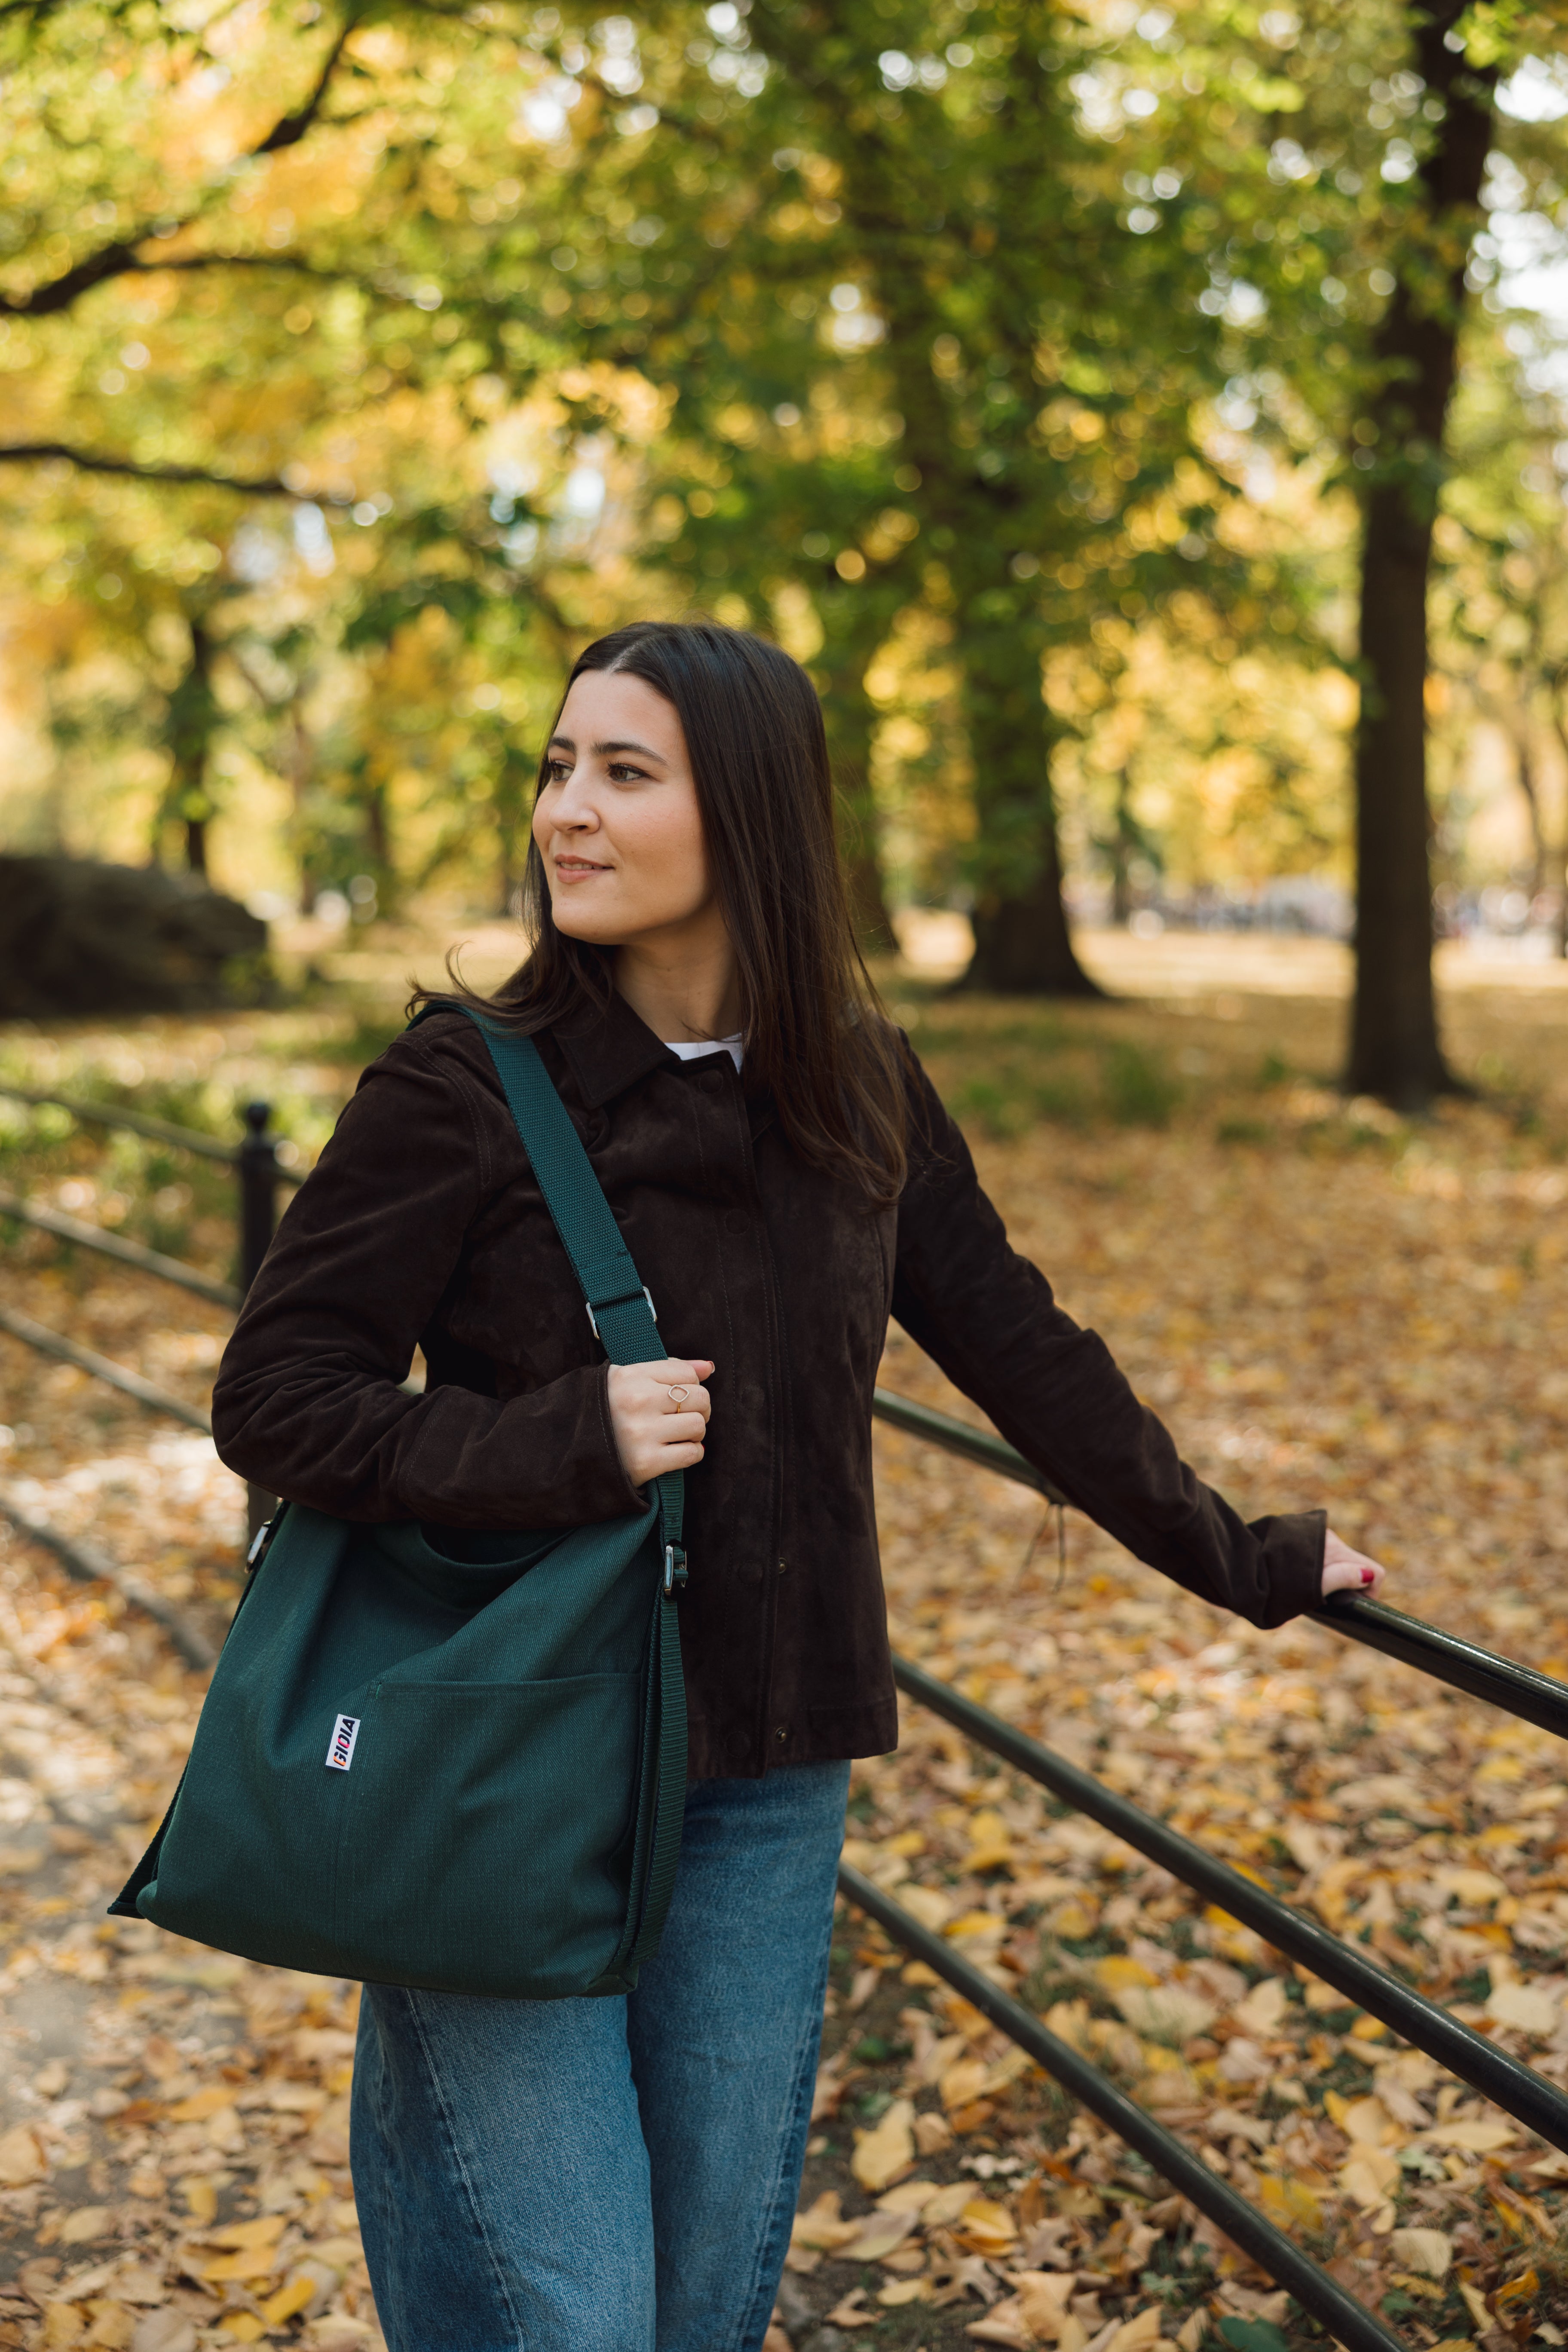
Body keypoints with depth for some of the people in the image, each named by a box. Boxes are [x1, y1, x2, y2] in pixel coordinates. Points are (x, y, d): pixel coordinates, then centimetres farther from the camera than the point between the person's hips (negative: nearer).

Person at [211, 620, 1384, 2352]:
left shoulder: (857, 1091, 2)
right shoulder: (467, 1089, -11)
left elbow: (1018, 1349, 11)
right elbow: (275, 1398, -10)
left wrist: (1240, 1561, 17)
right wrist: (562, 1442, -23)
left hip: (763, 1789, 4)